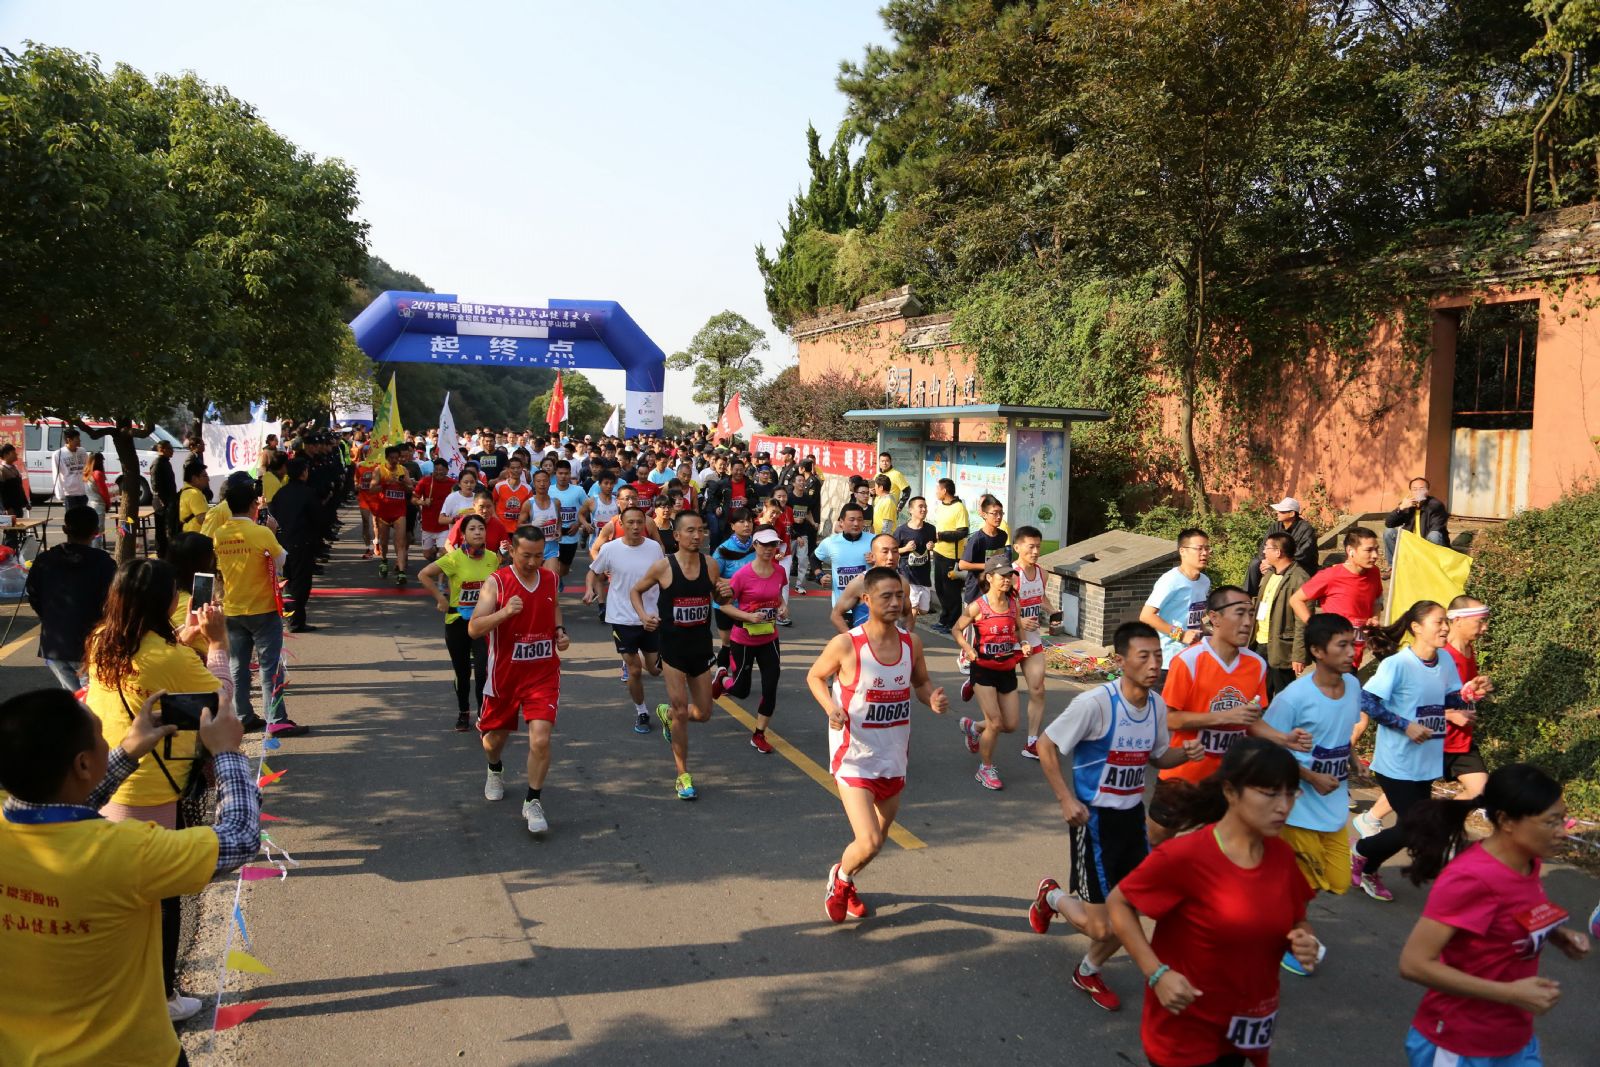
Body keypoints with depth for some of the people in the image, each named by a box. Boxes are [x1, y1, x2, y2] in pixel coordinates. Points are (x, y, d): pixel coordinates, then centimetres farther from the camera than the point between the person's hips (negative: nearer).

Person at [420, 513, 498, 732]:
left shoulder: (493, 558, -3)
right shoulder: (454, 558, -13)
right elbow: (424, 575, -11)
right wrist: (441, 599, -11)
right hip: (457, 621, -1)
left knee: (483, 670, -13)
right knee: (462, 672, 12)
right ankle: (462, 713, 33)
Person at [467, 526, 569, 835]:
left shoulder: (551, 578, -2)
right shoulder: (496, 582, -14)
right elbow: (473, 629, -21)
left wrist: (560, 632, 4)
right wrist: (504, 612, -37)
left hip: (543, 673, 1)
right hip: (505, 673, -1)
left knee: (540, 739, -14)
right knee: (494, 735, 20)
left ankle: (533, 803, 3)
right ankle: (495, 771, 55)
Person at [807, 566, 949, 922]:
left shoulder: (911, 643, -3)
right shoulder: (846, 645, -17)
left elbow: (920, 682, 13)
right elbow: (814, 676, -1)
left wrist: (933, 699, -9)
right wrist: (830, 707, -20)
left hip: (894, 758, 6)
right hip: (854, 757, -6)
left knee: (880, 835, 20)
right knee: (869, 843, -15)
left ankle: (845, 883, 49)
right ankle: (840, 880, 19)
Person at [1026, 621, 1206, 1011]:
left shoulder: (1157, 705, -1)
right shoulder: (1095, 702, -23)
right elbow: (1046, 746, -15)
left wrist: (1183, 753, -7)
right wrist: (1066, 800, -20)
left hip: (1133, 816, 7)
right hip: (1094, 818, -7)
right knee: (1101, 927, -5)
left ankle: (1088, 972, 38)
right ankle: (1052, 895, 27)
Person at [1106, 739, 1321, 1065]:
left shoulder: (1282, 856, -5)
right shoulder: (1185, 855, -23)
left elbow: (1297, 921, 11)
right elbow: (1118, 903, -14)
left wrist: (1305, 943, -11)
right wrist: (1157, 973, -23)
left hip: (1247, 1028, 6)